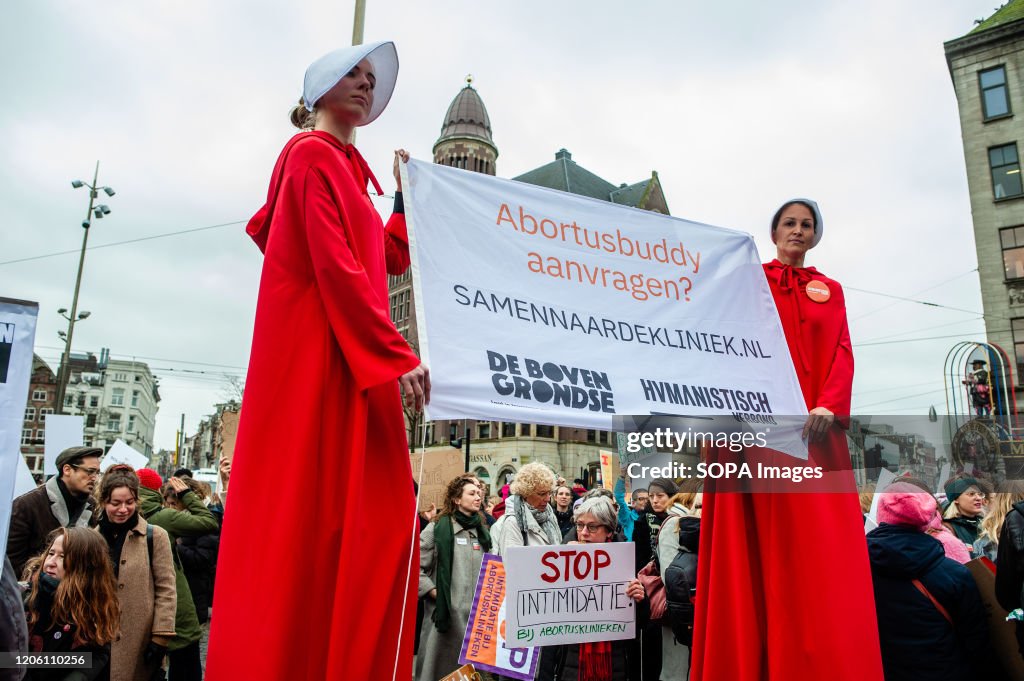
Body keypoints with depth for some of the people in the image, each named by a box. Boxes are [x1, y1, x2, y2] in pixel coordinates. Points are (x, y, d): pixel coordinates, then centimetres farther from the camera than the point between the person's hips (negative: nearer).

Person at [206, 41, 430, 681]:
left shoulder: (347, 166, 27)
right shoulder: (312, 152, -1)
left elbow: (392, 260, 25)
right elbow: (335, 266, -14)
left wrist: (408, 194, 27)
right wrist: (397, 355, -19)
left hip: (350, 359, 9)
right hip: (317, 351, -9)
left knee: (382, 512, 4)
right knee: (305, 514, -9)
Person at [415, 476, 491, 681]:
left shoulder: (482, 530, 13)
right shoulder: (438, 528, -6)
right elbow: (415, 565, -8)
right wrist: (433, 591, -13)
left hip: (476, 611, 5)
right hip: (447, 611, -5)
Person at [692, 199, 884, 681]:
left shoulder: (829, 290, 21)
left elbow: (842, 352, 8)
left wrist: (827, 407, -11)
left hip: (814, 424, 3)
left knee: (825, 551, -4)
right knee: (764, 547, -5)